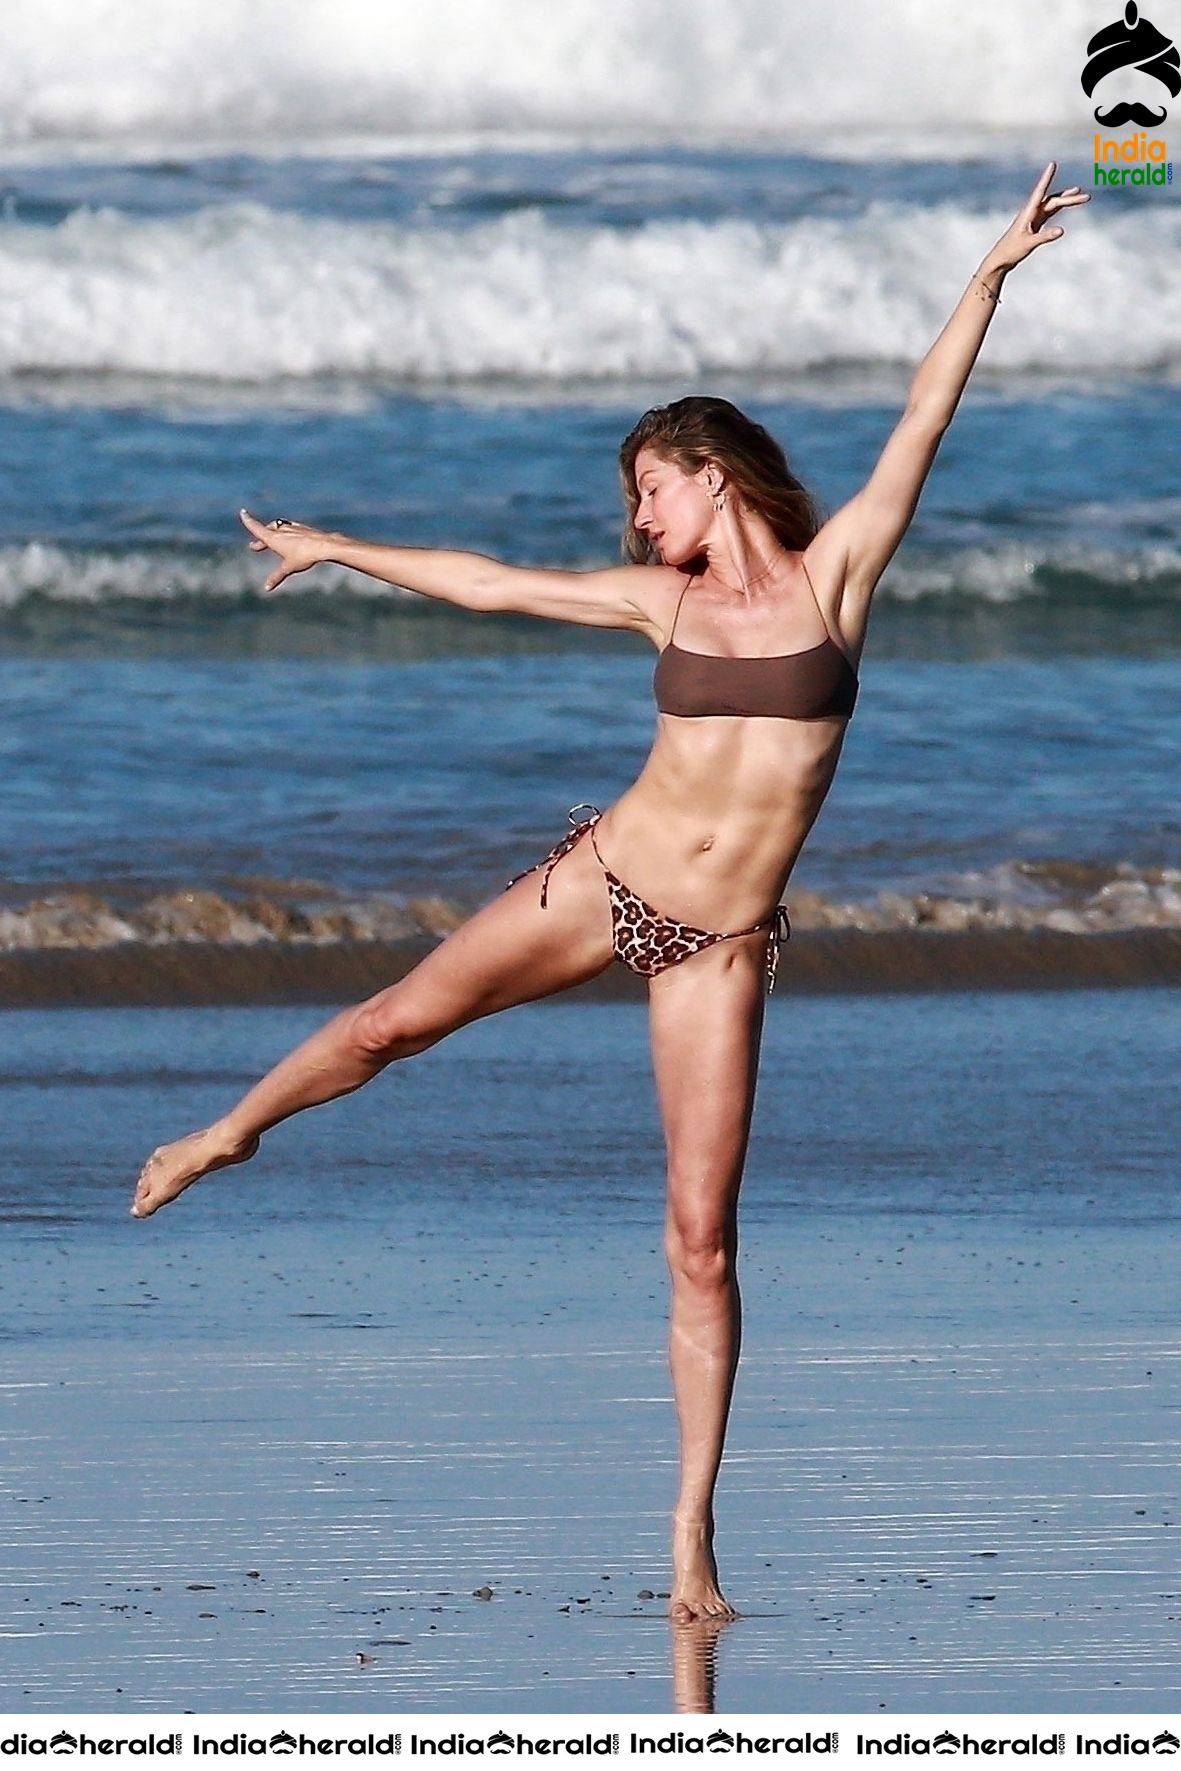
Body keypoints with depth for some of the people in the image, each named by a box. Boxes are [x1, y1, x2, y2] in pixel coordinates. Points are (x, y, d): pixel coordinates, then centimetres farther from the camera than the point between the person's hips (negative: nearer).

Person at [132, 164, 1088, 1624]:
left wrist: (991, 274, -13)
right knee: (393, 1022, 4)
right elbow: (491, 585, 17)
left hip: (718, 948, -3)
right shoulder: (667, 600, 7)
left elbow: (922, 425, -7)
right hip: (605, 879, 3)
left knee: (701, 1240, -4)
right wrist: (339, 550, 24)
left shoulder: (833, 573, -1)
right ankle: (234, 1130, 38)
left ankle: (692, 1534, -1)